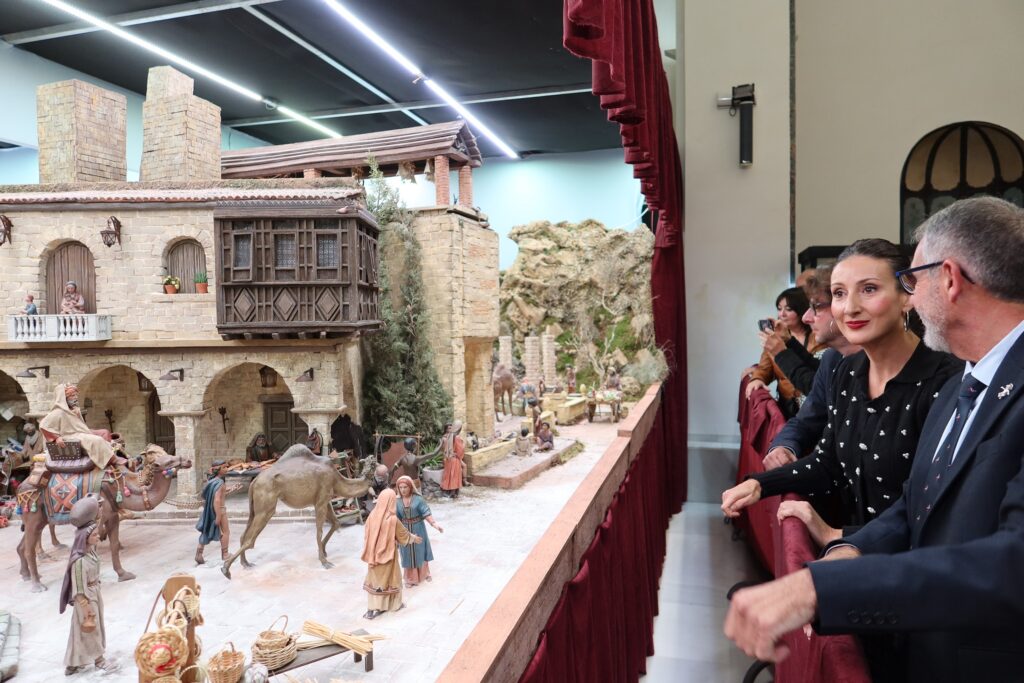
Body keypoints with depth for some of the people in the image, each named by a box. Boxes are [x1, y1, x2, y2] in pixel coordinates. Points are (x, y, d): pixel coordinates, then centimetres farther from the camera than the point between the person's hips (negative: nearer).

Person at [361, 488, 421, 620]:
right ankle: (395, 604, 31)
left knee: (374, 578, 13)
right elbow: (403, 534, -7)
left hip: (374, 554, 4)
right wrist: (414, 538, 12)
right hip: (388, 553, -4)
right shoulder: (392, 519, -22)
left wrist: (370, 553, 15)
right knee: (390, 577, 15)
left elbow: (367, 536, 2)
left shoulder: (372, 516, -9)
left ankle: (371, 609, 12)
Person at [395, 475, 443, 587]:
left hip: (418, 529, -1)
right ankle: (410, 578, 24)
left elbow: (426, 513, -18)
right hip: (405, 530, 2)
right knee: (408, 554, 10)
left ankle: (424, 574, 35)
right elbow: (396, 518, 0)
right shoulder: (398, 501, -6)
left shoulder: (418, 499, -14)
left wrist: (434, 524, -30)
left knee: (420, 551, 14)